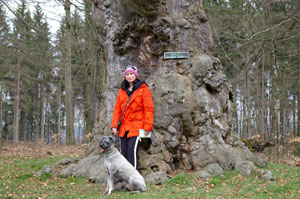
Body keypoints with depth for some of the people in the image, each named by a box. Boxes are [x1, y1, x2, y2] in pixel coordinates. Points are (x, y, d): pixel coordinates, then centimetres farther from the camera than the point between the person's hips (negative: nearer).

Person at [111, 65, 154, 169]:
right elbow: (117, 108, 14)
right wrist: (114, 125, 5)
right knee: (123, 151, 5)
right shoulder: (122, 90, 14)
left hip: (137, 125, -5)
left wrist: (147, 127, -11)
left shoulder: (143, 89, -2)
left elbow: (149, 109, -5)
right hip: (124, 127, 5)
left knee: (132, 150, -15)